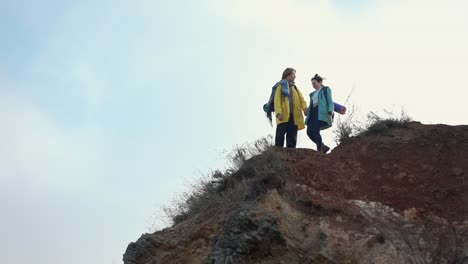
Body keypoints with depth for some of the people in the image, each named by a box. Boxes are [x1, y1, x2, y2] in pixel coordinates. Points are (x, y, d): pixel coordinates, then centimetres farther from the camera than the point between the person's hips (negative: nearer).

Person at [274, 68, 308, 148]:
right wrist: (279, 112, -19)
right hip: (284, 115, -6)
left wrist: (304, 107, -11)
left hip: (294, 116, 6)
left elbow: (301, 99, 11)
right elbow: (277, 100, -3)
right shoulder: (281, 86, 10)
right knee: (280, 135, -15)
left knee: (292, 138, 1)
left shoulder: (294, 88, 25)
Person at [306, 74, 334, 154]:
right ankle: (323, 147, 6)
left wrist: (330, 112, -15)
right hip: (313, 113, 7)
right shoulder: (313, 94, 29)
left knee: (316, 131, -20)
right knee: (310, 132, -6)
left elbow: (330, 102, 1)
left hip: (321, 113, -7)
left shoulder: (326, 89, 10)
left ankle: (320, 150, -15)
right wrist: (307, 112, 9)